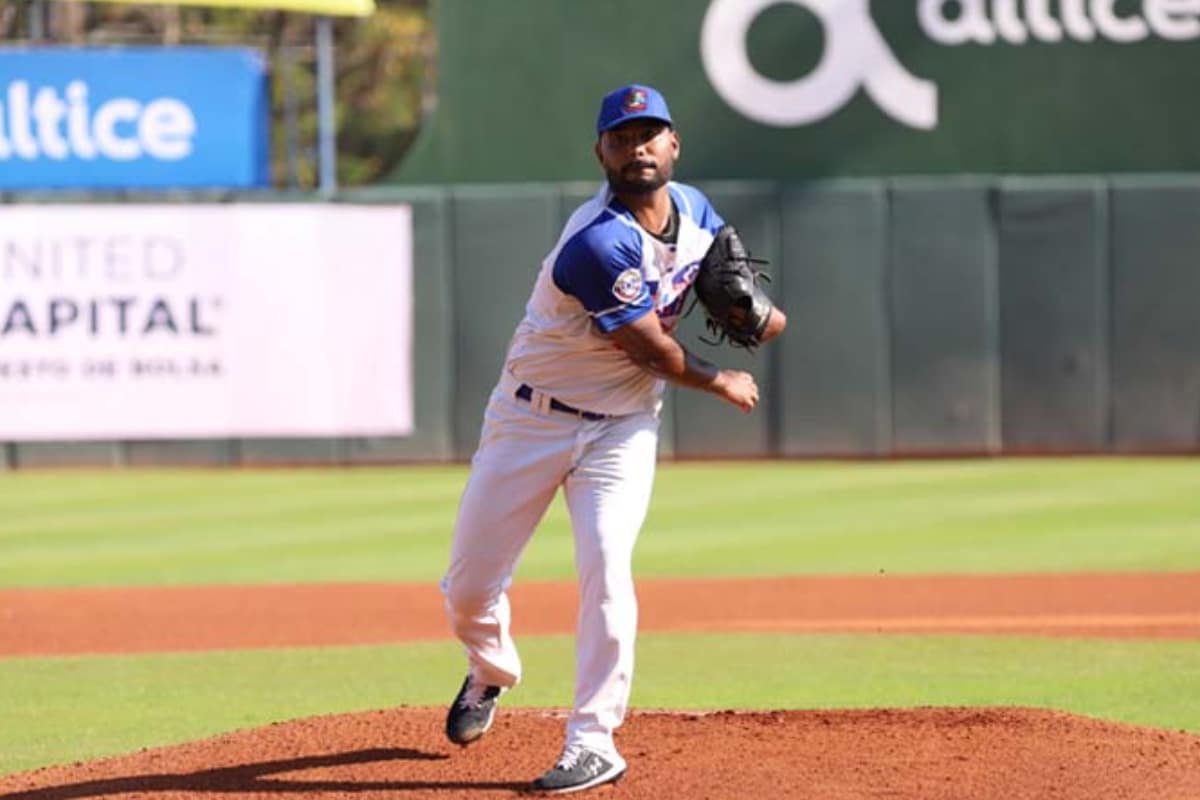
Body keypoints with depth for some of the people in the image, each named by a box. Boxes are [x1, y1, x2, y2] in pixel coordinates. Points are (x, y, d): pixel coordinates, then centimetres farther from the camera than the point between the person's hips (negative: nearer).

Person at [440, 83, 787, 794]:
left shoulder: (694, 209, -2)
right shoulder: (599, 243, -25)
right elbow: (653, 349, -19)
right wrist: (721, 384, -1)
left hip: (622, 428, 3)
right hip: (531, 420, -3)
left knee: (607, 567, -19)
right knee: (470, 586, 3)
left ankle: (594, 741, -11)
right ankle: (492, 673, 38)